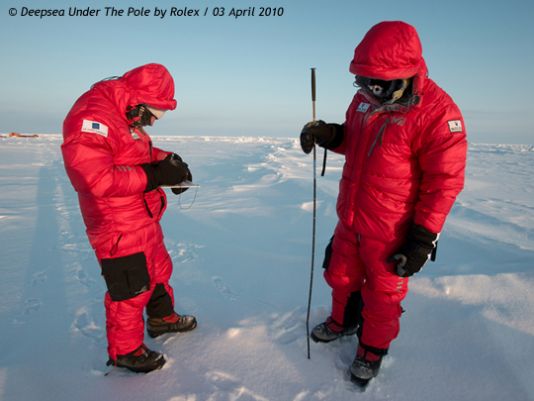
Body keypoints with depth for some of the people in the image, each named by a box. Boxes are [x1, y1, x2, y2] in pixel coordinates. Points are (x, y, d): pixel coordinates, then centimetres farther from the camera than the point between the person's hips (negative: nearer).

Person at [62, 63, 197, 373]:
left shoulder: (127, 117, 7)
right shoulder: (91, 117, -24)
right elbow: (96, 179, -31)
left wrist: (168, 159, -1)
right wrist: (154, 177, -28)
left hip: (144, 219, 10)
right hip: (119, 227, -10)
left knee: (159, 268, 24)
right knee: (131, 289, 4)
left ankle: (162, 317, 47)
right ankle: (125, 351, 27)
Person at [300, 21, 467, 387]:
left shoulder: (437, 112, -21)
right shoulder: (366, 99, 0)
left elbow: (443, 184, -18)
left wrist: (423, 240, -18)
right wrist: (329, 135, -6)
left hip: (391, 233, -6)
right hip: (351, 219, 7)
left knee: (382, 295, 13)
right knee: (341, 276, 23)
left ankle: (372, 350, 39)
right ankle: (343, 321, 51)